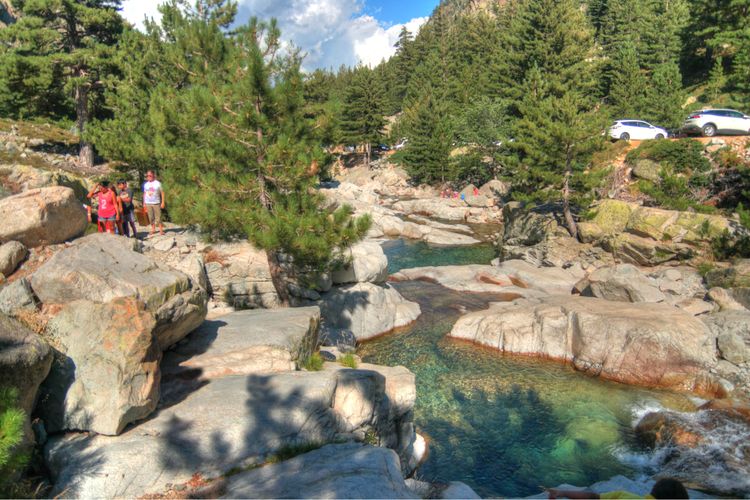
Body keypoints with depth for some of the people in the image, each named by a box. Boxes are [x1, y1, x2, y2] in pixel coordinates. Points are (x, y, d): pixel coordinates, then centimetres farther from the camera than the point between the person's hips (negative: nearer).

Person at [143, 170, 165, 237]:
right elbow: (144, 193, 13)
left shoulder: (157, 183, -2)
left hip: (156, 203, -3)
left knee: (158, 217, -4)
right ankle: (153, 229, 17)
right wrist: (144, 203, 9)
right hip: (148, 203, 3)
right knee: (150, 217, 6)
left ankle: (161, 230, 1)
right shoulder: (145, 184, 7)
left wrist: (162, 202, -6)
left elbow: (162, 193, 0)